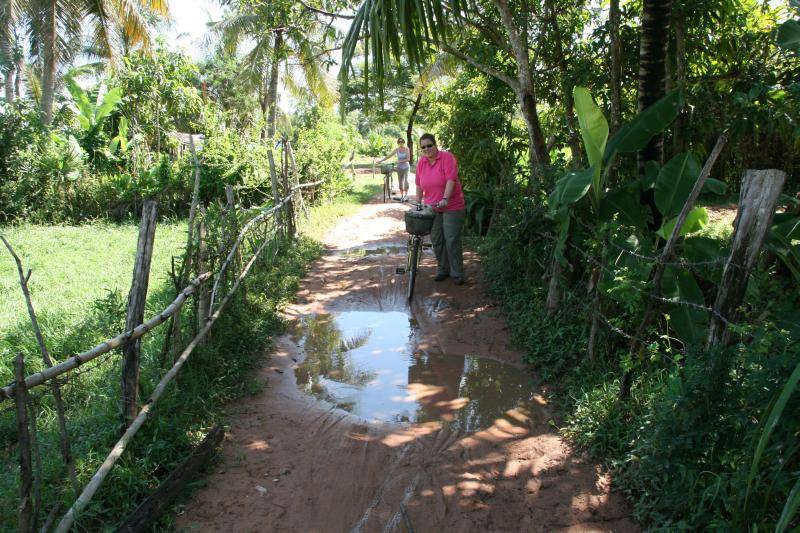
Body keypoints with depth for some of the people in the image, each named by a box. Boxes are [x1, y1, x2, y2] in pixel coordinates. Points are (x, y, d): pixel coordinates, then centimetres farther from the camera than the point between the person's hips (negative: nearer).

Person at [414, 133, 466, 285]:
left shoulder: (447, 157, -11)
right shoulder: (421, 162, 5)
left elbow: (451, 179, -21)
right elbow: (419, 185, 13)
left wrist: (445, 199, -30)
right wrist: (418, 203, 14)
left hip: (451, 206, -5)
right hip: (431, 208, 5)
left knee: (452, 240, -5)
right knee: (436, 241, 8)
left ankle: (457, 273, 5)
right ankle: (442, 270, 22)